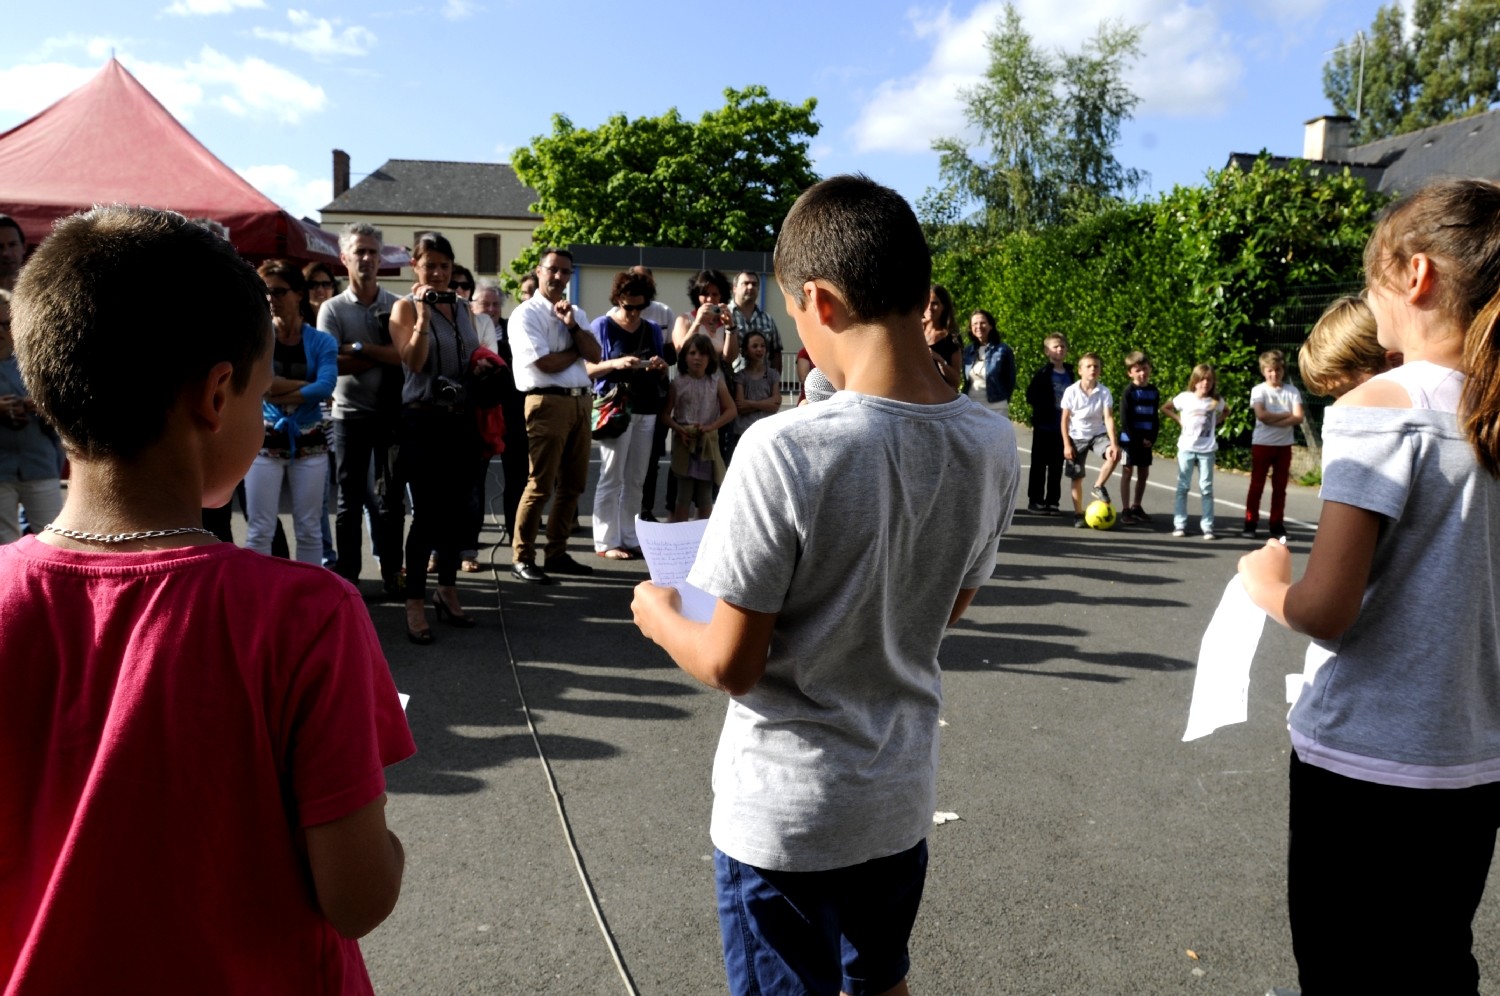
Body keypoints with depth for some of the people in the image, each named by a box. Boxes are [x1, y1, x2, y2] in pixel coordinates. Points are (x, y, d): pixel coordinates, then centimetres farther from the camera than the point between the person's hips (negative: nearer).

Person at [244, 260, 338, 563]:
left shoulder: (322, 341, 1)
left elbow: (325, 387, -15)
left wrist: (279, 393, -17)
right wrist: (306, 386, -15)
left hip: (309, 441, 1)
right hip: (265, 439, 0)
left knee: (309, 529, 7)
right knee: (259, 529, 1)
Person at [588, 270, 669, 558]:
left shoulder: (652, 329, 13)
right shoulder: (602, 326, 0)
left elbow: (662, 373, 18)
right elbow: (588, 369, -5)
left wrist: (660, 366, -5)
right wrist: (616, 363, -20)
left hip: (646, 409, 5)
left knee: (636, 479, 9)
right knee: (611, 478, -4)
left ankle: (630, 537, 16)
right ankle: (606, 542, 0)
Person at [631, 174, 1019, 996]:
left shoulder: (786, 448, -27)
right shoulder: (992, 445, -9)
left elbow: (731, 666, -19)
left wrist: (660, 617, 0)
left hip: (783, 813, -4)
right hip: (901, 798, 5)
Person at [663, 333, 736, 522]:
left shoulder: (716, 382, 2)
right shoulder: (677, 384, -1)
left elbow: (731, 410, -2)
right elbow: (665, 413, -1)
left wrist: (710, 427, -14)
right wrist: (679, 429, -18)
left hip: (708, 443, 1)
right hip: (684, 443, -1)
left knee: (706, 498, 9)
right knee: (683, 497, 2)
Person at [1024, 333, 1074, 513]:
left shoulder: (1069, 372, 8)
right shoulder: (1043, 373, -8)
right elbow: (1031, 397, -11)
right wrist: (1046, 408, -13)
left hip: (1062, 427, 5)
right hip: (1044, 426, -5)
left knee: (1057, 466, 9)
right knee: (1039, 465, 3)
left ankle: (1052, 501, 16)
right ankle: (1035, 501, 9)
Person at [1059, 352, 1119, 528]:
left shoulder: (1104, 392, -13)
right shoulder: (1071, 391, -14)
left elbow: (1109, 418, -19)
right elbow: (1065, 420, -7)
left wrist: (1114, 443, -31)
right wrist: (1066, 445, -10)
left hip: (1098, 434, 1)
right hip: (1077, 437, -1)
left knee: (1113, 455, -27)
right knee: (1076, 477, 2)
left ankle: (1099, 487, -3)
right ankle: (1078, 515, 16)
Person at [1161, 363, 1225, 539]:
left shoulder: (1216, 401, 0)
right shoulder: (1185, 397, -4)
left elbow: (1226, 410, 22)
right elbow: (1164, 408, 8)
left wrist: (1216, 422, 5)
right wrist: (1179, 420, -2)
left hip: (1207, 450, 1)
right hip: (1186, 448, -1)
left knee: (1206, 488, 2)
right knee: (1182, 487, 4)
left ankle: (1207, 526, 6)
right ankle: (1179, 524, 9)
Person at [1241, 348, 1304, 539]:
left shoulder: (1292, 391, 2)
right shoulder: (1258, 390, -4)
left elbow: (1298, 418, -8)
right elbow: (1262, 415, -17)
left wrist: (1274, 421, -18)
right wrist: (1286, 415, -11)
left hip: (1284, 445, 2)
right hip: (1262, 444, -2)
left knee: (1280, 487, 7)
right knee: (1256, 485, 3)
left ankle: (1276, 524, 15)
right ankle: (1250, 523, 8)